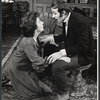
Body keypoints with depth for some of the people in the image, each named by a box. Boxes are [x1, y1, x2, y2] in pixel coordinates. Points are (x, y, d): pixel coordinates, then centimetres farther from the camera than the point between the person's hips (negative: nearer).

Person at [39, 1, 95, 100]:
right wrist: (50, 38, 2)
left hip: (84, 55, -9)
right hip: (71, 50, 9)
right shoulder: (66, 20, -1)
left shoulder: (80, 21, -26)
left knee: (57, 66, -28)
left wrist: (62, 53, -31)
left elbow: (83, 46, -27)